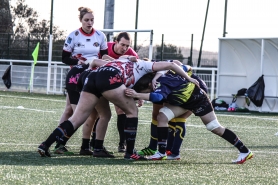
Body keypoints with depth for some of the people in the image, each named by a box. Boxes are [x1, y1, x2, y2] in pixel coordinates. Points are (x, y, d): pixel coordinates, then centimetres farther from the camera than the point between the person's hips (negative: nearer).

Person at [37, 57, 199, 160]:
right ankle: (130, 152, 9)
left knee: (77, 119, 5)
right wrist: (188, 78, 30)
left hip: (93, 78, 6)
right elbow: (171, 65, 23)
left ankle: (46, 145, -7)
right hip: (109, 78, -6)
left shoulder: (120, 61, 41)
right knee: (132, 111, 12)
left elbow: (95, 62, 37)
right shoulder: (144, 65, 26)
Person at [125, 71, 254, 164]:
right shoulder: (154, 78, -11)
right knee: (162, 117, -11)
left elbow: (157, 97, -58)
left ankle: (244, 151, 4)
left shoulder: (161, 85, -36)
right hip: (183, 100, 8)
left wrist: (137, 95, -60)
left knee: (215, 127, -5)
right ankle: (162, 153, -5)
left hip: (196, 97, -8)